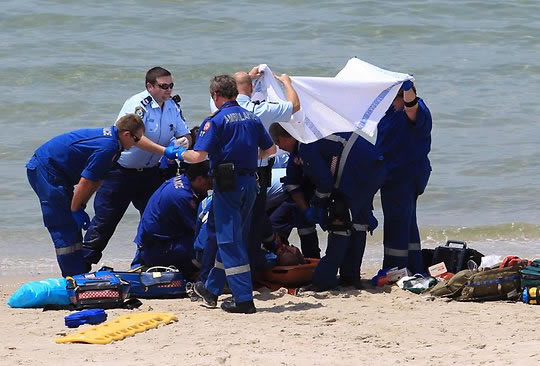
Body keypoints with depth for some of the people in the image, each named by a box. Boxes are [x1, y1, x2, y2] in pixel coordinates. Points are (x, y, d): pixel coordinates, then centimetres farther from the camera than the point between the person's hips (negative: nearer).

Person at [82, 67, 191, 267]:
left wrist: (184, 142, -22)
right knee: (105, 220, -2)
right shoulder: (137, 104, -21)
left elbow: (185, 134, 4)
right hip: (121, 171, -6)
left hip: (150, 173, 6)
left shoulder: (173, 105, 1)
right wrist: (165, 151, -41)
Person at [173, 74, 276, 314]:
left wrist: (180, 154, 3)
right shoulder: (251, 118, 9)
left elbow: (199, 156, -17)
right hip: (250, 182, 7)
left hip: (228, 184, -7)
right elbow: (270, 149, 16)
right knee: (232, 238, 17)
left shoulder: (215, 121, -11)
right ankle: (211, 289, 30)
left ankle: (244, 300, -8)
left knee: (230, 242, -3)